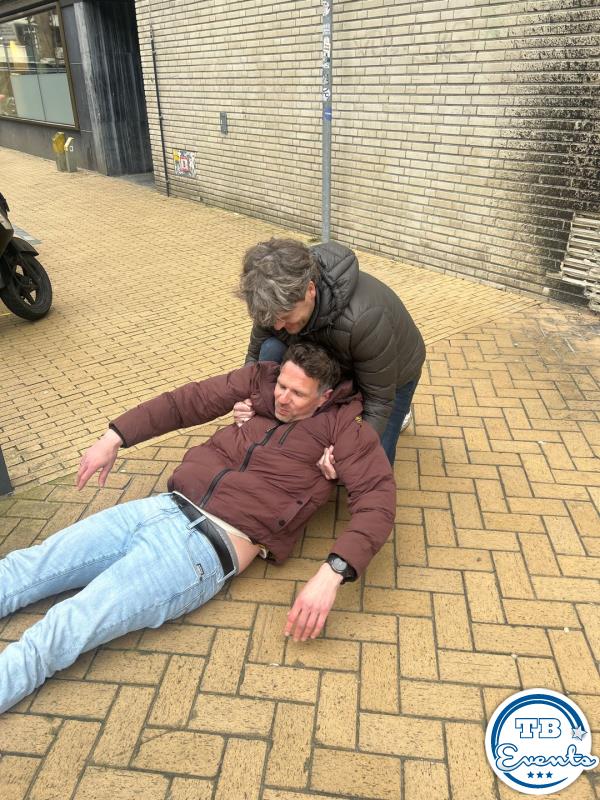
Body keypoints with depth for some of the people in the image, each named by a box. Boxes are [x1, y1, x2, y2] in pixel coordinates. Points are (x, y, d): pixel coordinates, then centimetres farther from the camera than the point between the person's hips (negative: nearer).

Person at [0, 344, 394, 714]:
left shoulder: (342, 425, -4)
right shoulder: (262, 380, 10)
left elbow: (378, 499, -14)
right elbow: (187, 402, 15)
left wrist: (332, 573, -28)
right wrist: (114, 437, 12)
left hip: (208, 548, -6)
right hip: (163, 507, 7)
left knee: (61, 630, -16)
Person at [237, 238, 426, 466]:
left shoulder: (363, 318, -45)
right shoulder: (281, 299, -28)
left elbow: (379, 399, -32)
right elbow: (255, 355, -12)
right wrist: (247, 400, -31)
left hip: (393, 372, -4)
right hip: (335, 358, 4)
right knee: (272, 349, -25)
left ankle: (396, 413, 28)